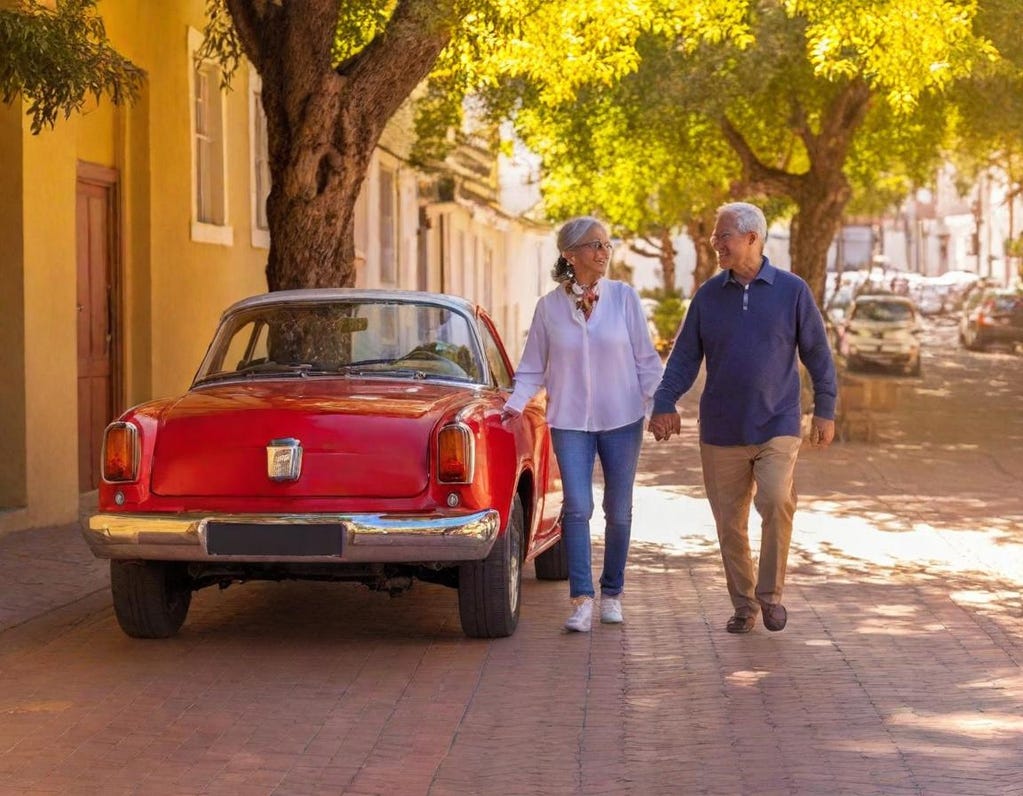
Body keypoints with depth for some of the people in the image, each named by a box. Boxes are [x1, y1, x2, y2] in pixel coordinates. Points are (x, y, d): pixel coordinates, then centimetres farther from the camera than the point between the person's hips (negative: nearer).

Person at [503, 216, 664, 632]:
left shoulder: (624, 297, -1)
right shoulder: (549, 306, 0)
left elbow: (646, 360, 3)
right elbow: (532, 367, 7)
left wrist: (660, 406, -5)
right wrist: (515, 403, -8)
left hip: (622, 419, 1)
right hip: (570, 421, -1)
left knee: (618, 511, 7)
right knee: (577, 506, -13)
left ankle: (612, 593, 23)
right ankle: (581, 599, -12)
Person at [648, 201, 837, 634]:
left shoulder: (791, 291, 0)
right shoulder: (708, 295, 5)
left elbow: (818, 353, 4)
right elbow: (684, 356, 7)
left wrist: (825, 410, 2)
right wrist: (664, 403, -5)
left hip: (777, 426, -3)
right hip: (721, 431, 3)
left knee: (776, 502, -22)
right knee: (729, 522, 6)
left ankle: (770, 594, -6)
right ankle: (743, 604, 20)